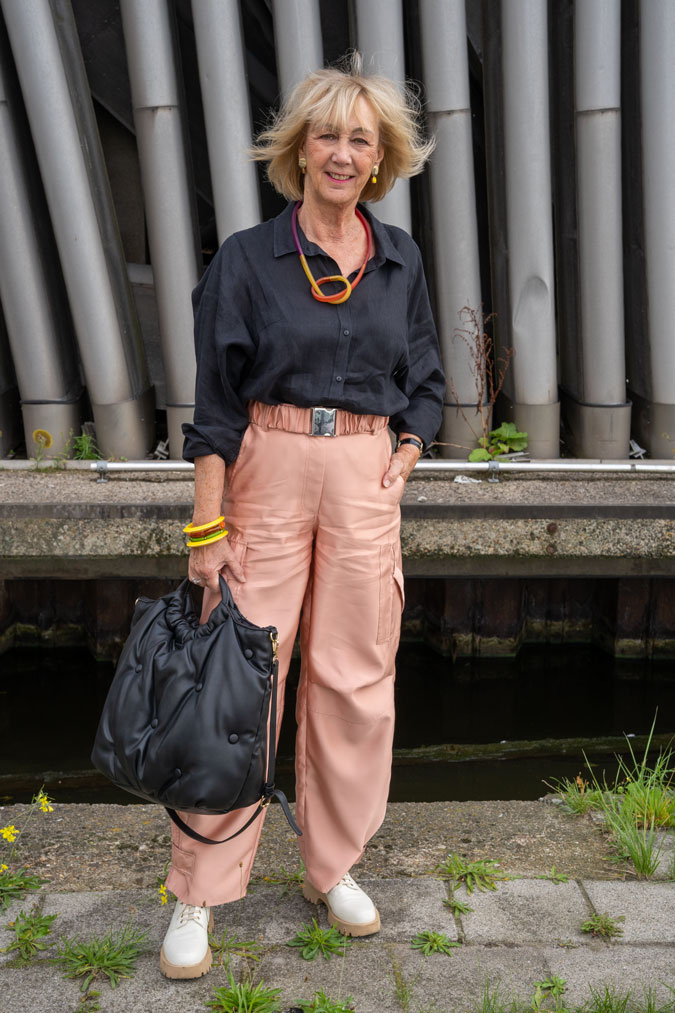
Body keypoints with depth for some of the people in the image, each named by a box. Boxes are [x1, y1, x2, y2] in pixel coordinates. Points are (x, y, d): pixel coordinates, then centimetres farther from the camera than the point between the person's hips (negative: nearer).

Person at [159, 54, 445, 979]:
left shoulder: (401, 261, 8)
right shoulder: (248, 259, -2)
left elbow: (426, 382, 17)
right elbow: (216, 402, -4)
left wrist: (402, 464, 1)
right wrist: (209, 527, -9)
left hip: (365, 477, 3)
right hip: (268, 470, -3)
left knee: (357, 677, 7)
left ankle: (335, 868, 27)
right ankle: (199, 896, 14)